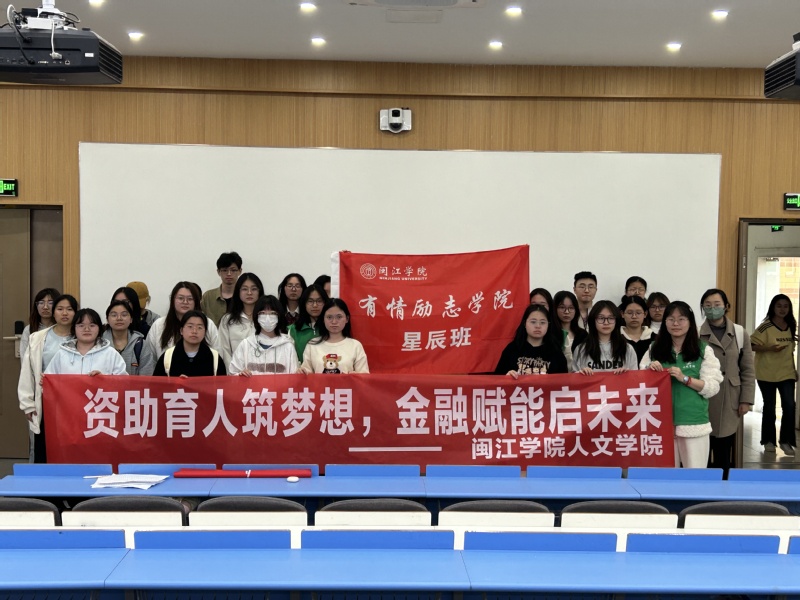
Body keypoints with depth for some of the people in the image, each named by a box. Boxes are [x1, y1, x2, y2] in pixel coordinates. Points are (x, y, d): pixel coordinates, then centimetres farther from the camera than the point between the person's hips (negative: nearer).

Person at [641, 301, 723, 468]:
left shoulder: (703, 350, -1)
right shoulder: (655, 349, 7)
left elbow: (713, 388, -6)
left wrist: (685, 378, -18)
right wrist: (650, 370, -9)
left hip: (694, 422, -3)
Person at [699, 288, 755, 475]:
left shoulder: (739, 333, 6)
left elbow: (748, 369, 7)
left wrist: (746, 399, 1)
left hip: (729, 402, 2)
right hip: (703, 401, -2)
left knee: (724, 453, 8)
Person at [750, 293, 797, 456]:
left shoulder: (791, 326, 5)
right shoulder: (766, 327, -11)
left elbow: (790, 350, 15)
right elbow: (752, 345, -12)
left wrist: (794, 369, 14)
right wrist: (770, 348, -26)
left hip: (787, 373, 4)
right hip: (767, 374, -4)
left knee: (789, 406, -7)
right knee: (769, 408, 6)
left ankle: (786, 441, 5)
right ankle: (768, 440, 20)